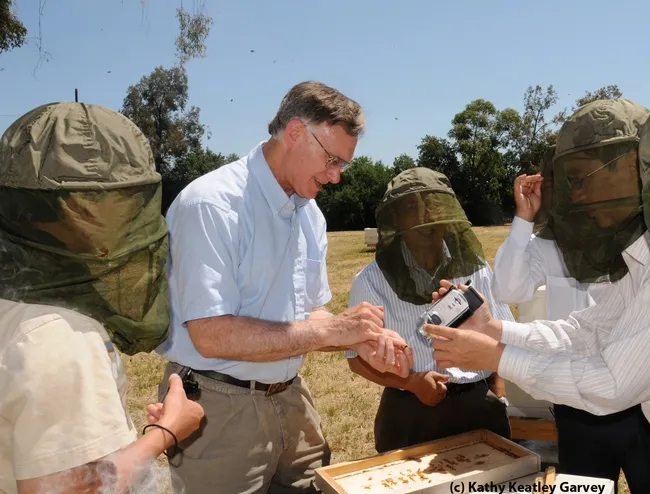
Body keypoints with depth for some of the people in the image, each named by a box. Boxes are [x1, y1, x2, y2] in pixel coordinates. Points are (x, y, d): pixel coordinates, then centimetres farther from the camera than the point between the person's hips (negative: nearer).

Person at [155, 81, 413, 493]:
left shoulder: (310, 213, 5)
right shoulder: (212, 204, -20)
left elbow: (308, 316, 9)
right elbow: (212, 335, -25)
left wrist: (361, 339, -10)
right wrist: (331, 329, -23)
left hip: (292, 399, 7)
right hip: (221, 409, -7)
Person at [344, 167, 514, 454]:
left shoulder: (476, 269, 2)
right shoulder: (371, 280, -7)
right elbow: (358, 357, -3)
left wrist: (498, 402, 2)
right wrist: (410, 382, -16)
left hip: (478, 406, 3)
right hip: (407, 411, -2)